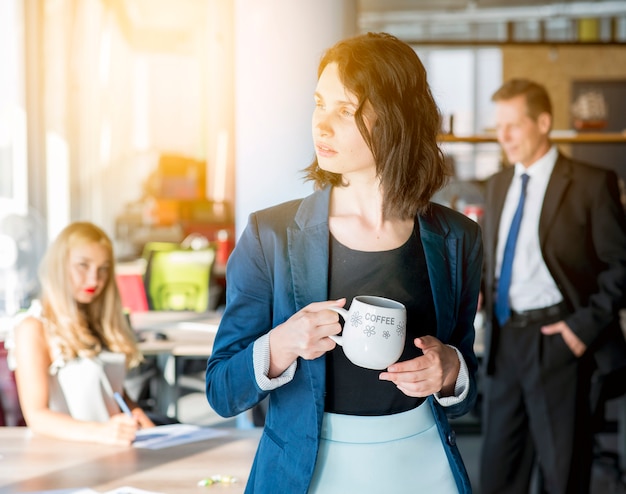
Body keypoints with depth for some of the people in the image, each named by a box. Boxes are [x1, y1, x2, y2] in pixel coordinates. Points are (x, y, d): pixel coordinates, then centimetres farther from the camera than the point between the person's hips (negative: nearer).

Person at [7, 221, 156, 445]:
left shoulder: (98, 323, 18)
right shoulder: (34, 328, -4)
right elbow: (36, 416, -14)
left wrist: (135, 413, 4)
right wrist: (100, 432, -29)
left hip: (115, 446, 7)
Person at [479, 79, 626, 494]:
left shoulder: (591, 183, -7)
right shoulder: (499, 184, 12)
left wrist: (587, 324, -14)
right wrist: (486, 298, 4)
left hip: (555, 338, -6)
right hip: (504, 338, 6)